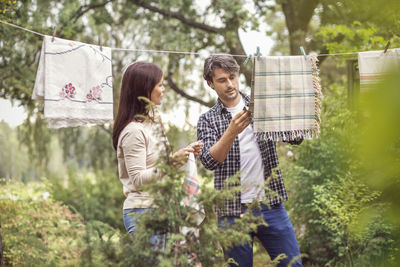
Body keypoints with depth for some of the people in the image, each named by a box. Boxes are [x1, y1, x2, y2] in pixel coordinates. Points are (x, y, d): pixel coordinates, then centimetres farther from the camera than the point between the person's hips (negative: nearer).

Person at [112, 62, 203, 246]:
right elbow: (138, 179, -18)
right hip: (141, 210, -9)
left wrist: (185, 154, 10)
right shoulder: (133, 131, -15)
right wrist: (172, 162, -25)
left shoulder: (153, 121, 14)